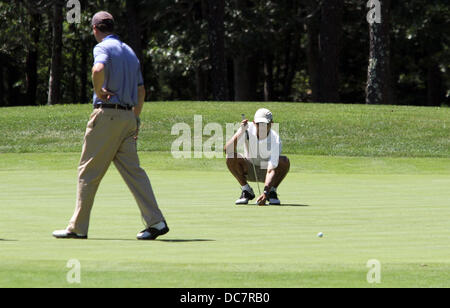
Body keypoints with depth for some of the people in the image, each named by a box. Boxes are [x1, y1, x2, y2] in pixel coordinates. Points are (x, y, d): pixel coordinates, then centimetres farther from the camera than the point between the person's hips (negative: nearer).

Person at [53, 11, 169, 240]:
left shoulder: (103, 47, -6)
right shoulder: (129, 52, 20)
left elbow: (98, 69, -29)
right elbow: (141, 91, 22)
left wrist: (98, 91, -13)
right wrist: (135, 119, 26)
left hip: (107, 114, -7)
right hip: (128, 115, 7)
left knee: (89, 171, -1)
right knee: (133, 170, 4)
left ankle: (78, 227, 2)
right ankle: (156, 222, -7)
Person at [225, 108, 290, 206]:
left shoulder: (275, 139, -27)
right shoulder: (248, 129, -21)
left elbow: (272, 169, -35)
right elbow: (228, 149, -30)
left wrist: (265, 193, -47)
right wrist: (241, 131, -43)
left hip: (266, 172, -2)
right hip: (249, 171, 2)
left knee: (285, 161, -32)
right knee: (230, 157, -27)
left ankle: (272, 192, -9)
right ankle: (246, 191, -9)